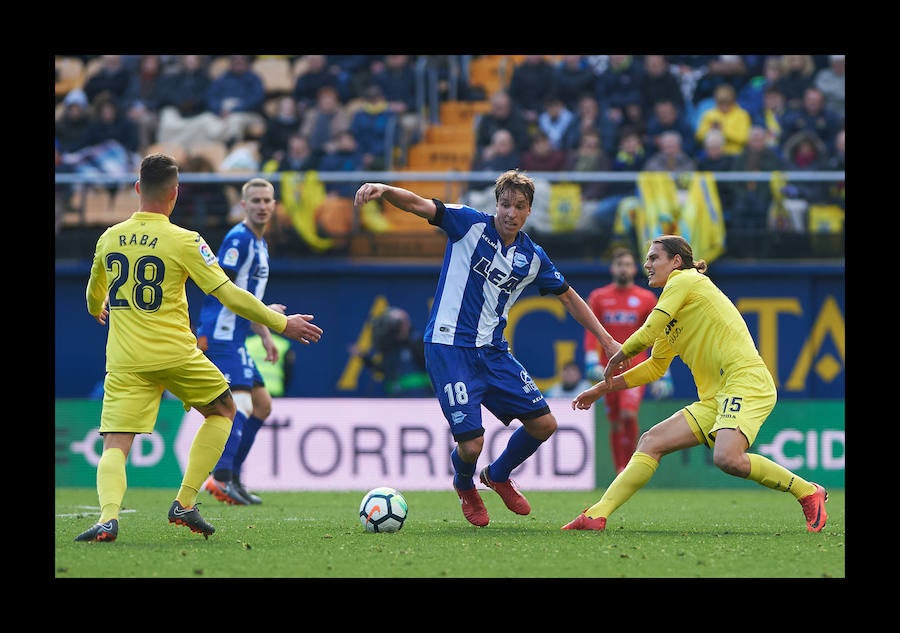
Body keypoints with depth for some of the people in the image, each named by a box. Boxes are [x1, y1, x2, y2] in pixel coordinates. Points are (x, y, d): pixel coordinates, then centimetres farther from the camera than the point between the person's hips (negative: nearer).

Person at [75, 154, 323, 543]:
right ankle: (185, 503, 12)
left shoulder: (109, 238, 6)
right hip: (176, 356, -3)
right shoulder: (184, 242, -8)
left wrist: (97, 309, 50)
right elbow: (230, 296, -10)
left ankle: (108, 516, -31)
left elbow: (94, 297, 25)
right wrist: (282, 324, 2)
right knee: (222, 411, 22)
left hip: (124, 362, 3)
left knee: (115, 447, -1)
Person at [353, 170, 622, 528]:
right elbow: (417, 205, -17)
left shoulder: (533, 258, 6)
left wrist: (606, 340, 18)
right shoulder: (471, 225, -7)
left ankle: (498, 476, 33)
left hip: (493, 351, 6)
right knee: (471, 444, -13)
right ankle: (465, 486, 25)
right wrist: (384, 190, -37)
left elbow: (569, 297, 20)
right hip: (449, 347, -6)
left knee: (543, 424, 3)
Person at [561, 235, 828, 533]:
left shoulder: (684, 281, 1)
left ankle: (808, 492, -15)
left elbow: (647, 334, -3)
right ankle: (597, 516, -4)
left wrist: (616, 359, 15)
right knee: (651, 442, 0)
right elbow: (655, 367, 36)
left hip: (746, 380, -10)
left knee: (727, 458, -31)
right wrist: (604, 388, 33)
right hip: (715, 398, 10)